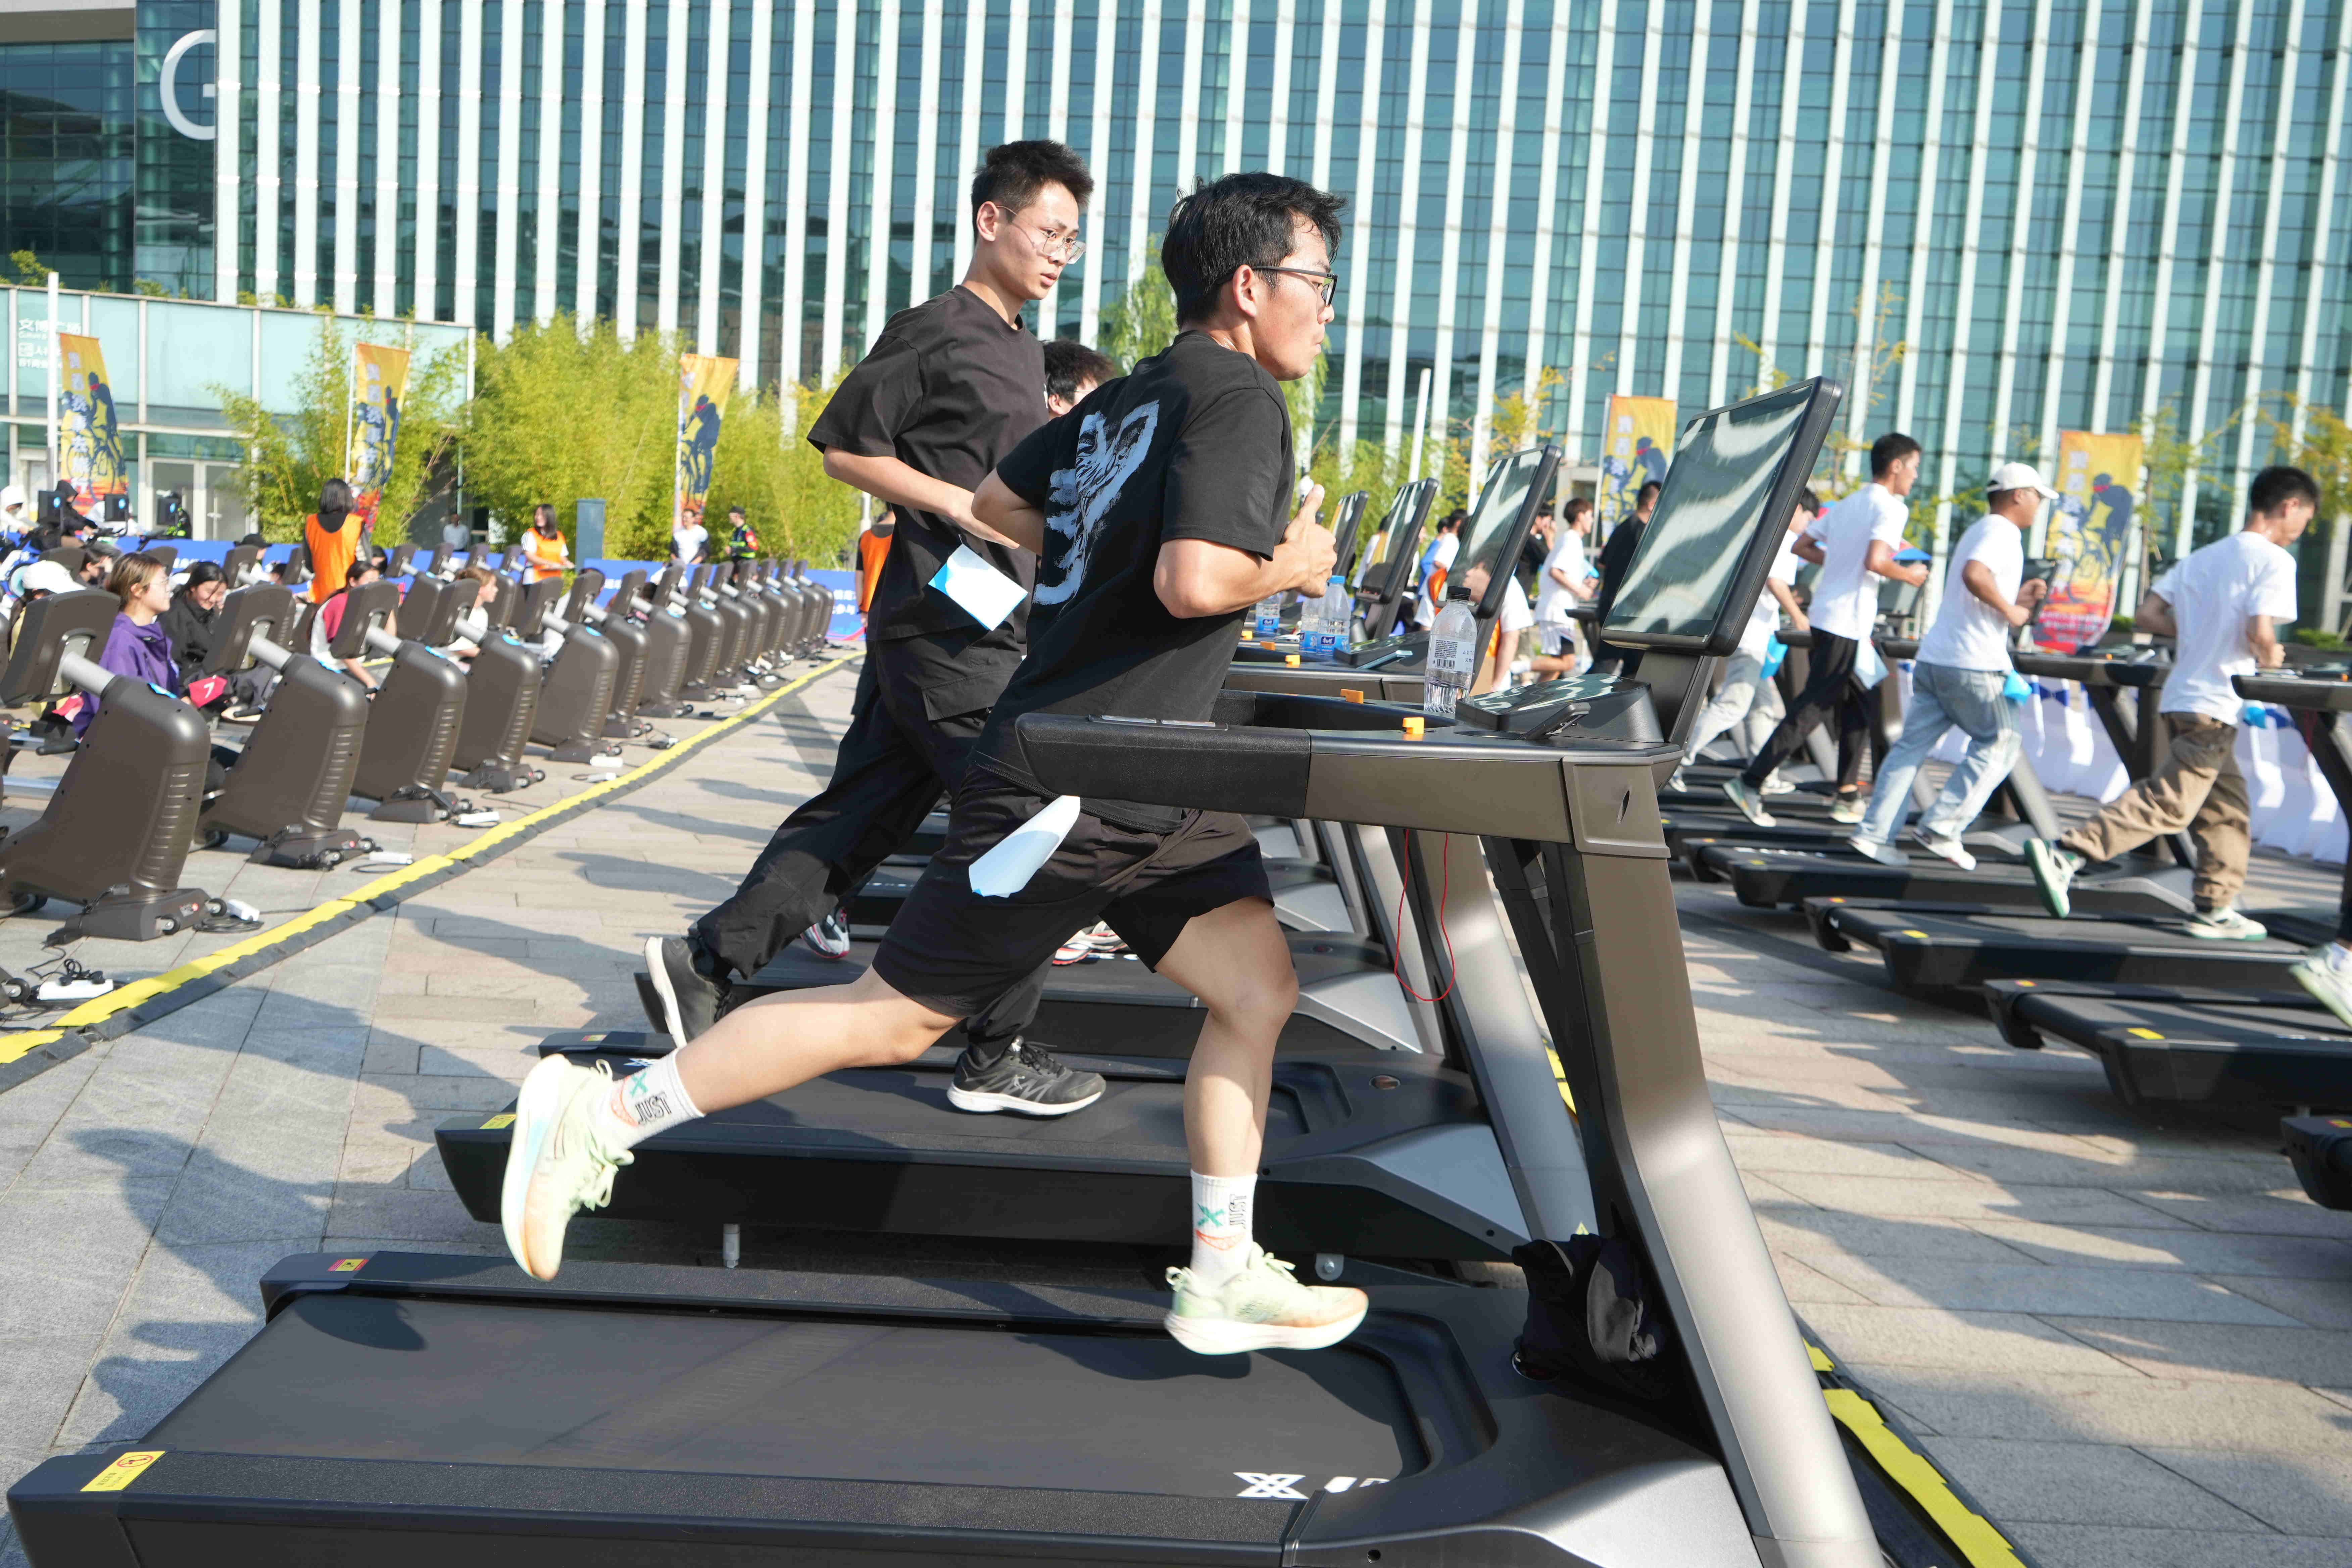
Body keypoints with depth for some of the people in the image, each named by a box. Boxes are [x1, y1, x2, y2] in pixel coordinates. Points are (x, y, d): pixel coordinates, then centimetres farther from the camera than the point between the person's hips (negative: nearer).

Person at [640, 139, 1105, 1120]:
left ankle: (704, 964, 13)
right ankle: (996, 1055, 5)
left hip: (985, 624, 9)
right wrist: (960, 504, -15)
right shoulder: (933, 332, -8)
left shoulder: (1020, 349, 20)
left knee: (859, 811, 8)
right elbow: (843, 447, -9)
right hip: (948, 630, -9)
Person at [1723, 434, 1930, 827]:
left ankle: (1848, 797, 18)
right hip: (1847, 623, -9)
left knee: (1856, 706, 16)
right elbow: (1875, 561, -25)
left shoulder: (1847, 504, 15)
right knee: (1812, 708, -7)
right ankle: (1750, 783, -9)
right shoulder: (1891, 508, -11)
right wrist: (1908, 575, -8)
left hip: (1825, 615, 9)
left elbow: (1802, 546, 18)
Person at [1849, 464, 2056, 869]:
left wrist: (2016, 598, 21)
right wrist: (2011, 611, -18)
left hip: (1933, 658, 9)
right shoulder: (2002, 533, -8)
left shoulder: (1978, 531, 23)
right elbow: (1974, 575, -29)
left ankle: (1875, 833, 1)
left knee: (1912, 745, 6)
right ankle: (1942, 828, -1)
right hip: (1972, 666, -9)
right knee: (1998, 745, 4)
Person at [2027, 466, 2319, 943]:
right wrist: (2269, 659, 0)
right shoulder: (2274, 560, -8)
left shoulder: (2202, 557, 15)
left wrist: (2199, 635, 14)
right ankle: (2064, 854, -21)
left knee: (2229, 810, 16)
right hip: (2215, 706, -9)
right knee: (2167, 802, -12)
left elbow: (2146, 615, 9)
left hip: (2183, 697, 9)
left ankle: (2215, 909, 18)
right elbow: (2260, 631, -20)